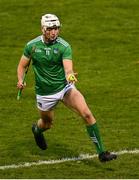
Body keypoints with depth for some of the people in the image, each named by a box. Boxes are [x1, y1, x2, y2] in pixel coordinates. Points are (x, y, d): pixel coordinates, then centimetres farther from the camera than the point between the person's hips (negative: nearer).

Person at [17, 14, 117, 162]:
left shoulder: (64, 46, -14)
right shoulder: (32, 45, -9)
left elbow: (68, 69, -25)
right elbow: (22, 65, 4)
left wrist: (70, 76, -48)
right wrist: (20, 80, -15)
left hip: (65, 87, -1)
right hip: (45, 93, 1)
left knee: (87, 114, -19)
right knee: (47, 123, 18)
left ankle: (101, 152, -15)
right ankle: (37, 129, 59)